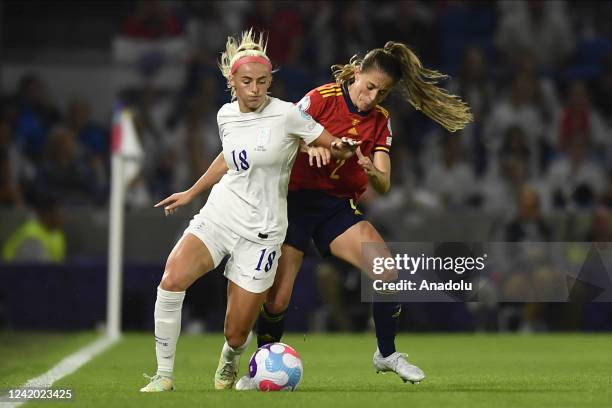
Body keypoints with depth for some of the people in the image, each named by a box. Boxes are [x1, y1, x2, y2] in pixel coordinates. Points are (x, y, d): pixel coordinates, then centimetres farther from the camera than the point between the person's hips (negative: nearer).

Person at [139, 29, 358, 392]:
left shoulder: (286, 114, -10)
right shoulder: (226, 115, 6)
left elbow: (338, 146, -2)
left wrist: (343, 147, -26)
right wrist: (191, 193, 31)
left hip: (260, 232, -4)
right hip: (218, 214, 4)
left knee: (237, 335, -2)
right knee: (171, 281, -24)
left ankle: (229, 365, 37)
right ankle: (164, 376, -13)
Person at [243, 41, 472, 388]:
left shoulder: (380, 121, 4)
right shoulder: (321, 99, -10)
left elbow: (383, 186, 0)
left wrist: (372, 171, -24)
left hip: (340, 204, 4)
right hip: (295, 199, -4)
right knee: (277, 299, -11)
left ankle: (387, 353, 2)